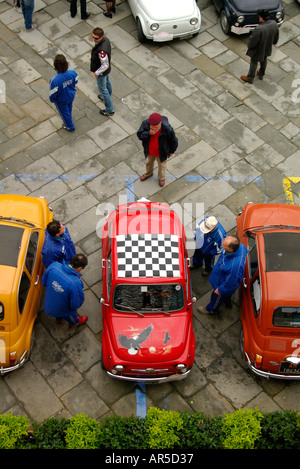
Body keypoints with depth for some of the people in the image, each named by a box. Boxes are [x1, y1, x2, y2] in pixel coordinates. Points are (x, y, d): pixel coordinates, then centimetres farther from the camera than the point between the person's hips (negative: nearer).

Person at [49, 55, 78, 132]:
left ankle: (70, 127, 52)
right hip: (71, 95, 4)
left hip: (61, 100, -4)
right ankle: (69, 119, 68)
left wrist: (52, 100, -4)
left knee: (64, 112, 27)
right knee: (69, 107, 36)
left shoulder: (54, 80, -43)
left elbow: (53, 93, -27)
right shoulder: (72, 72, -30)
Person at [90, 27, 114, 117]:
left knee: (102, 89, 9)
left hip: (102, 72, -9)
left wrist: (97, 73, -20)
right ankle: (107, 96, 62)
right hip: (106, 69, 9)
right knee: (107, 82, 32)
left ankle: (110, 110, 24)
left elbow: (105, 65, -35)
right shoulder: (105, 40, -15)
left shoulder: (101, 50, -43)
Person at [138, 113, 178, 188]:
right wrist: (149, 133, -42)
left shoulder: (167, 129, -38)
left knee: (161, 165, 27)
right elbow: (139, 135, -22)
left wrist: (171, 151, -2)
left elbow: (173, 141, -19)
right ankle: (148, 173, 66)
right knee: (149, 162, 33)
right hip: (149, 151, 3)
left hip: (161, 152, -3)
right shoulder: (145, 123, -32)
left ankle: (161, 178, 58)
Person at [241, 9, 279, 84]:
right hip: (268, 48, 6)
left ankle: (250, 78, 42)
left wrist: (249, 46, -5)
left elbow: (252, 41, -27)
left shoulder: (259, 30, -42)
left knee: (253, 63, 19)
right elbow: (276, 37, -3)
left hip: (258, 50, -6)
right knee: (264, 60, 31)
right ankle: (261, 74, 55)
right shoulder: (274, 24, -21)